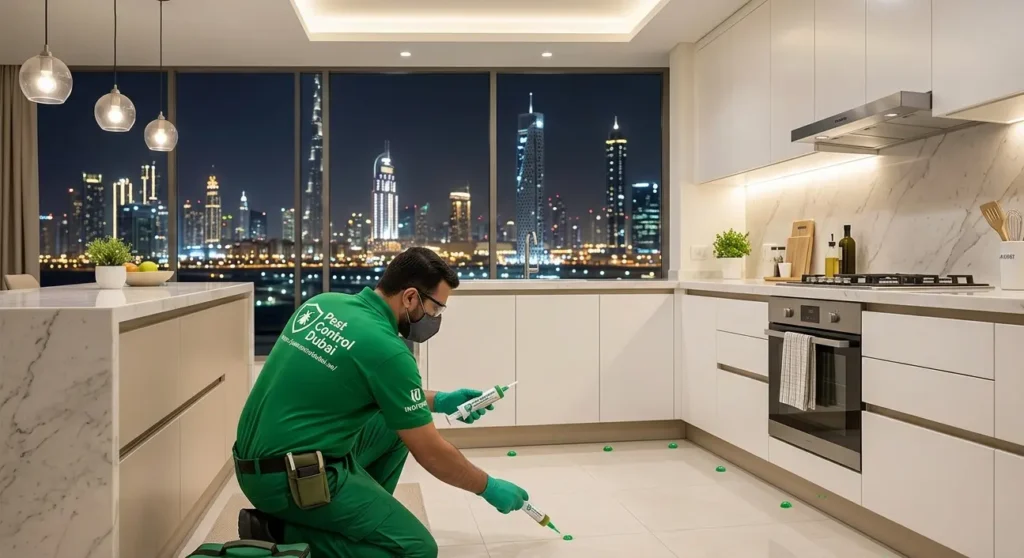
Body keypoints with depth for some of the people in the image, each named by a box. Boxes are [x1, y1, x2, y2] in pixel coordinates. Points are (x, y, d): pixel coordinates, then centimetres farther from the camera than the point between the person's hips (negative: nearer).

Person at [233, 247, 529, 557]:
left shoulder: (324, 303, 5)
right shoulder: (386, 348, -19)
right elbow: (431, 453, -11)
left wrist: (437, 401, 19)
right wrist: (488, 487, 5)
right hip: (295, 479, -9)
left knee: (395, 421, 17)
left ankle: (355, 521, 18)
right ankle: (280, 532, -3)